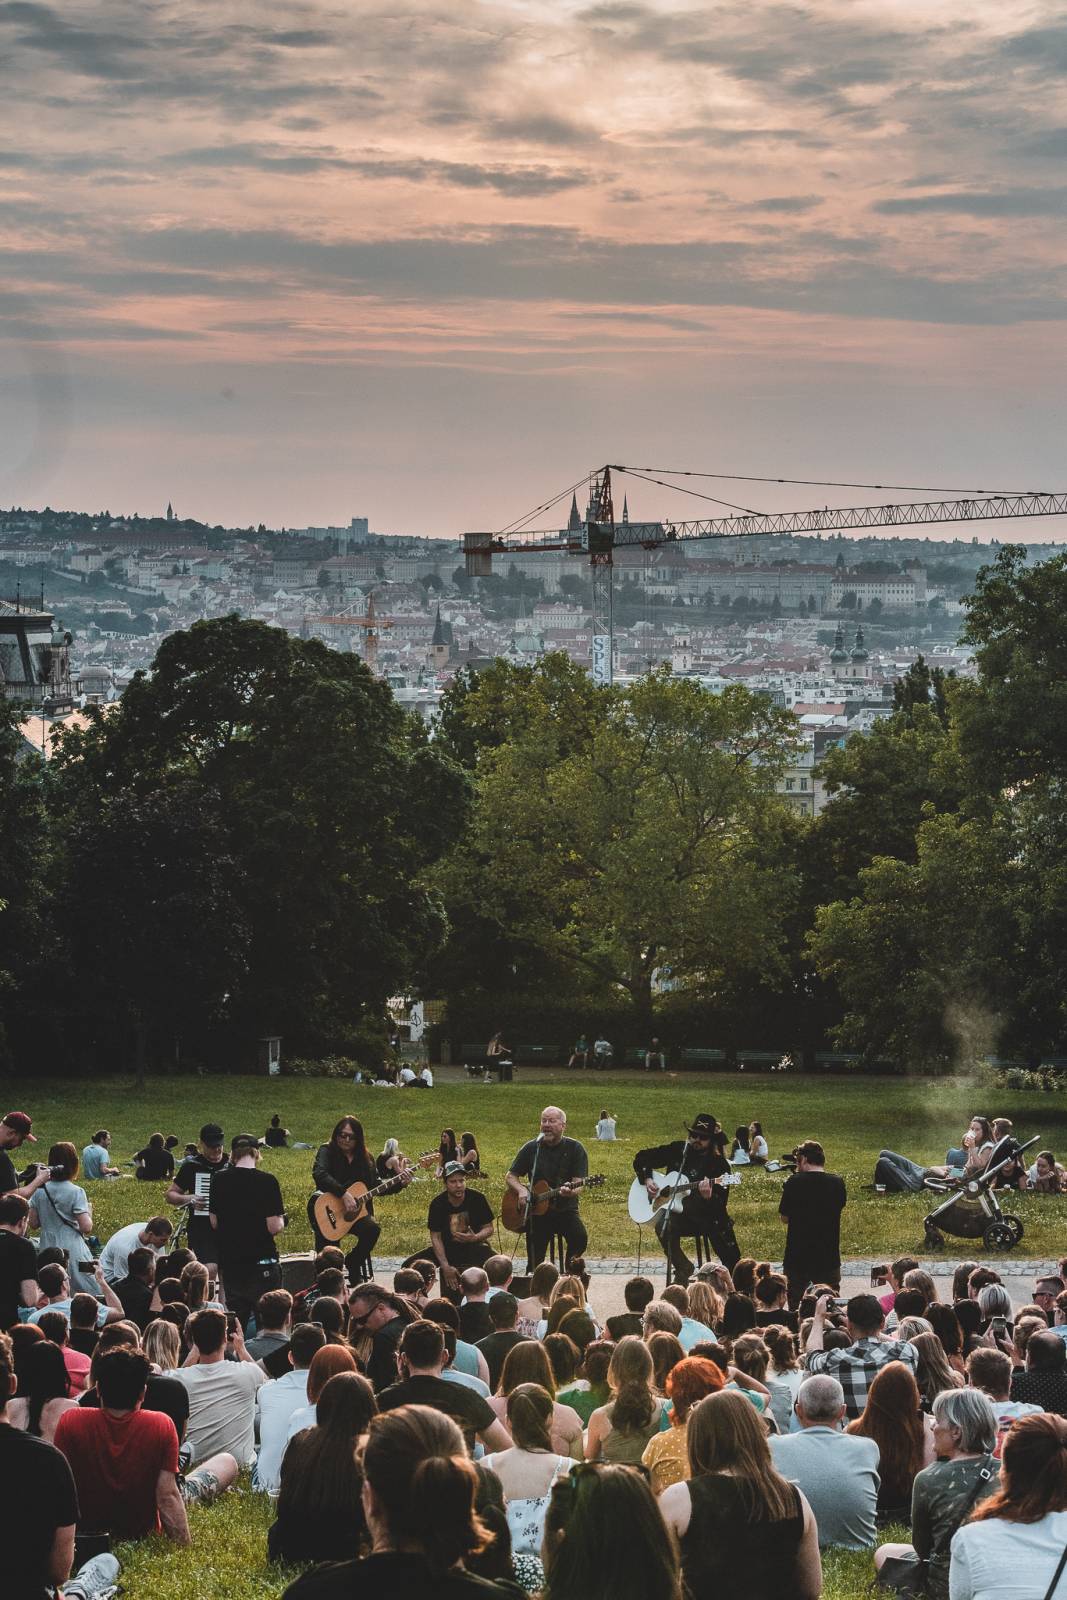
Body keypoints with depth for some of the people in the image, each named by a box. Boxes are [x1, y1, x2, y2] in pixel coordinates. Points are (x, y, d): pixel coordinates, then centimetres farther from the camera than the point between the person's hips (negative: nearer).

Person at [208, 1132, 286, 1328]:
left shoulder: (219, 1180, -1)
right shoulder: (266, 1181, -13)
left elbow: (214, 1222, 5)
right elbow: (274, 1227, -16)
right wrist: (281, 1220, 5)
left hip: (229, 1262, 4)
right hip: (261, 1262, -4)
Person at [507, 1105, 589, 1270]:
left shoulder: (575, 1149, 0)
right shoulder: (531, 1148, 7)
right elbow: (511, 1176, 13)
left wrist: (570, 1191, -33)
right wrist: (521, 1190, -9)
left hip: (566, 1209, -2)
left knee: (579, 1238, -30)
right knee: (534, 1264, -13)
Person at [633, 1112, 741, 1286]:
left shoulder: (719, 1164, -4)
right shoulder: (677, 1149, 4)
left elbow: (720, 1205, -11)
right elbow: (641, 1158, 13)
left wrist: (709, 1196, -33)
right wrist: (647, 1179, -3)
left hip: (705, 1216, -1)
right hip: (675, 1214, 1)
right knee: (663, 1223, -35)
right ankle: (682, 1268, -13)